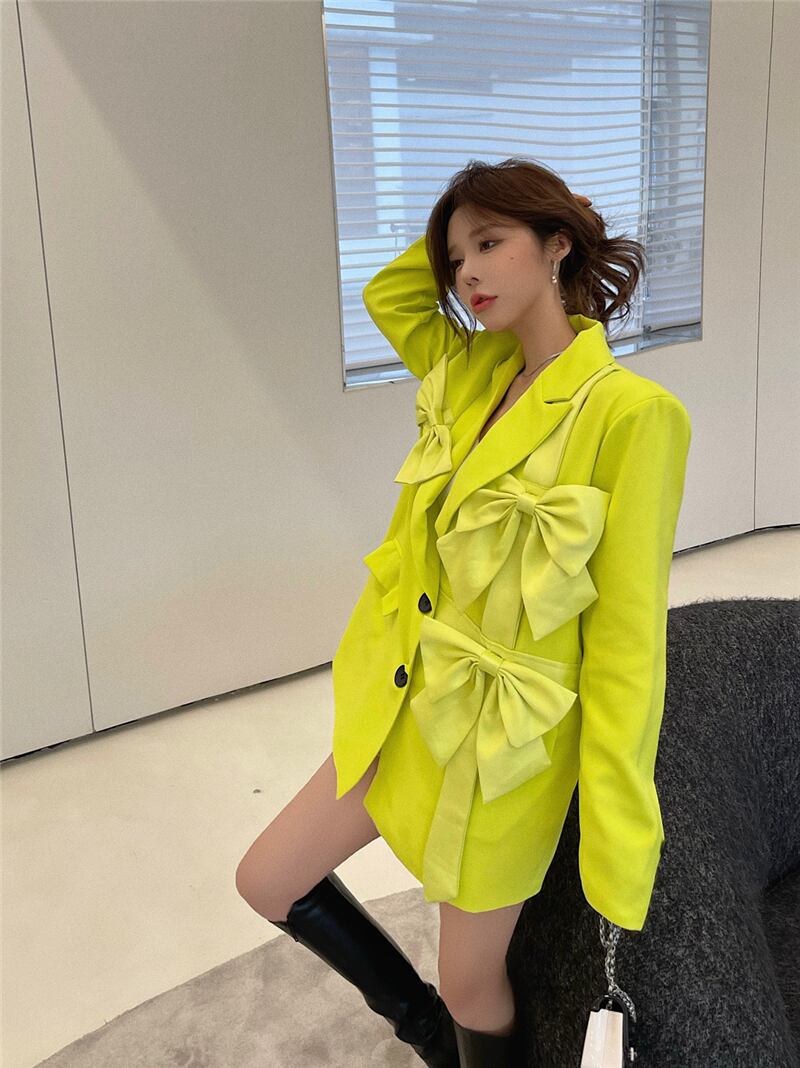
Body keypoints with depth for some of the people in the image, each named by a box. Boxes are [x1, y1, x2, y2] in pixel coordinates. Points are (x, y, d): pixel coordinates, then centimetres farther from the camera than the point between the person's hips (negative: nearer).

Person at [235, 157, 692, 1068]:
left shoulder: (629, 412, -20)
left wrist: (619, 851, -18)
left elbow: (626, 640, -20)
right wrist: (458, 237, 2)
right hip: (400, 705, 8)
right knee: (267, 882, 18)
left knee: (471, 988, 13)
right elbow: (386, 294, 17)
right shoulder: (469, 373, 1)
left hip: (501, 740, -7)